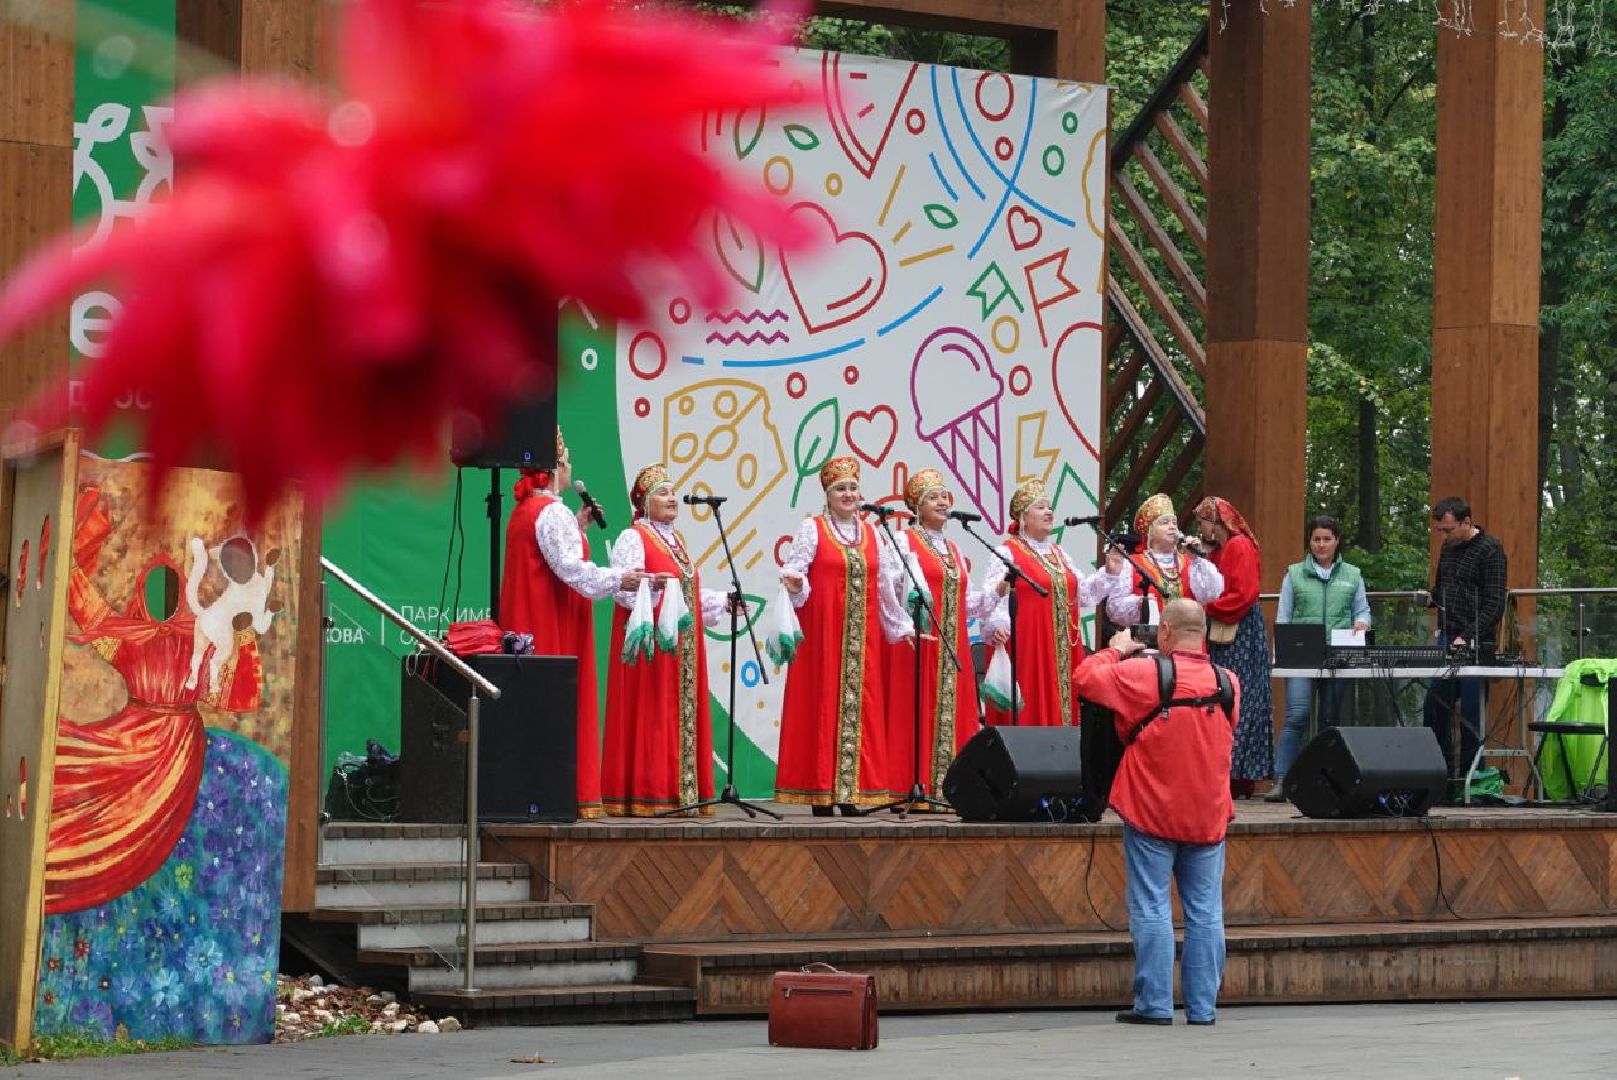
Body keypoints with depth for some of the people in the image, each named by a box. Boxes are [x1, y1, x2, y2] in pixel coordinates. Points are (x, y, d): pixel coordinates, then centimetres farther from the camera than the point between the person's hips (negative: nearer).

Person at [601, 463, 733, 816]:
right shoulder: (633, 538, -5)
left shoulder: (677, 540, 20)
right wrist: (652, 586, -34)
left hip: (682, 644, 8)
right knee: (649, 715, -11)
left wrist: (721, 602, 20)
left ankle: (681, 793, 7)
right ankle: (643, 796, -10)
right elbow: (624, 588, -18)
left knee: (684, 715, 5)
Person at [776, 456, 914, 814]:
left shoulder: (871, 533, 14)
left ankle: (850, 791, 2)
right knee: (822, 702, -6)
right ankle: (820, 793, -5)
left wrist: (901, 626, 19)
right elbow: (793, 571, -7)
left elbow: (885, 586, 18)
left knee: (859, 706, 0)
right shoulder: (812, 529, 2)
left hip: (862, 634, 4)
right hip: (822, 631, -4)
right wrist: (795, 584, -29)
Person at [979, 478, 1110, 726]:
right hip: (1026, 649, -7)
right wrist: (997, 627, -33)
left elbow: (1084, 592, 20)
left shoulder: (1059, 554, 19)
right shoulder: (1008, 553, -5)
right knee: (1027, 711, -9)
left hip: (1062, 651, 7)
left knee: (1060, 707, 5)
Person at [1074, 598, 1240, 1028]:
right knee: (1205, 912, 7)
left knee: (1151, 909, 1)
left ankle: (1154, 1004, 0)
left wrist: (1115, 651, 13)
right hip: (1208, 815, 4)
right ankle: (1202, 1006, 8)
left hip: (1152, 812, -4)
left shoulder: (1144, 675, -13)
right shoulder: (1228, 683, 1)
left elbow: (1086, 678, -5)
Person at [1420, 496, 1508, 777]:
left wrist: (1466, 637, -20)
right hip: (1446, 640, 7)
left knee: (1471, 715, -4)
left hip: (1475, 645, -7)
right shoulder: (1448, 548, 14)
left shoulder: (1490, 550, -9)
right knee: (1434, 709, 5)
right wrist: (1431, 597, 5)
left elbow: (1495, 605, -13)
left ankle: (1469, 774, 2)